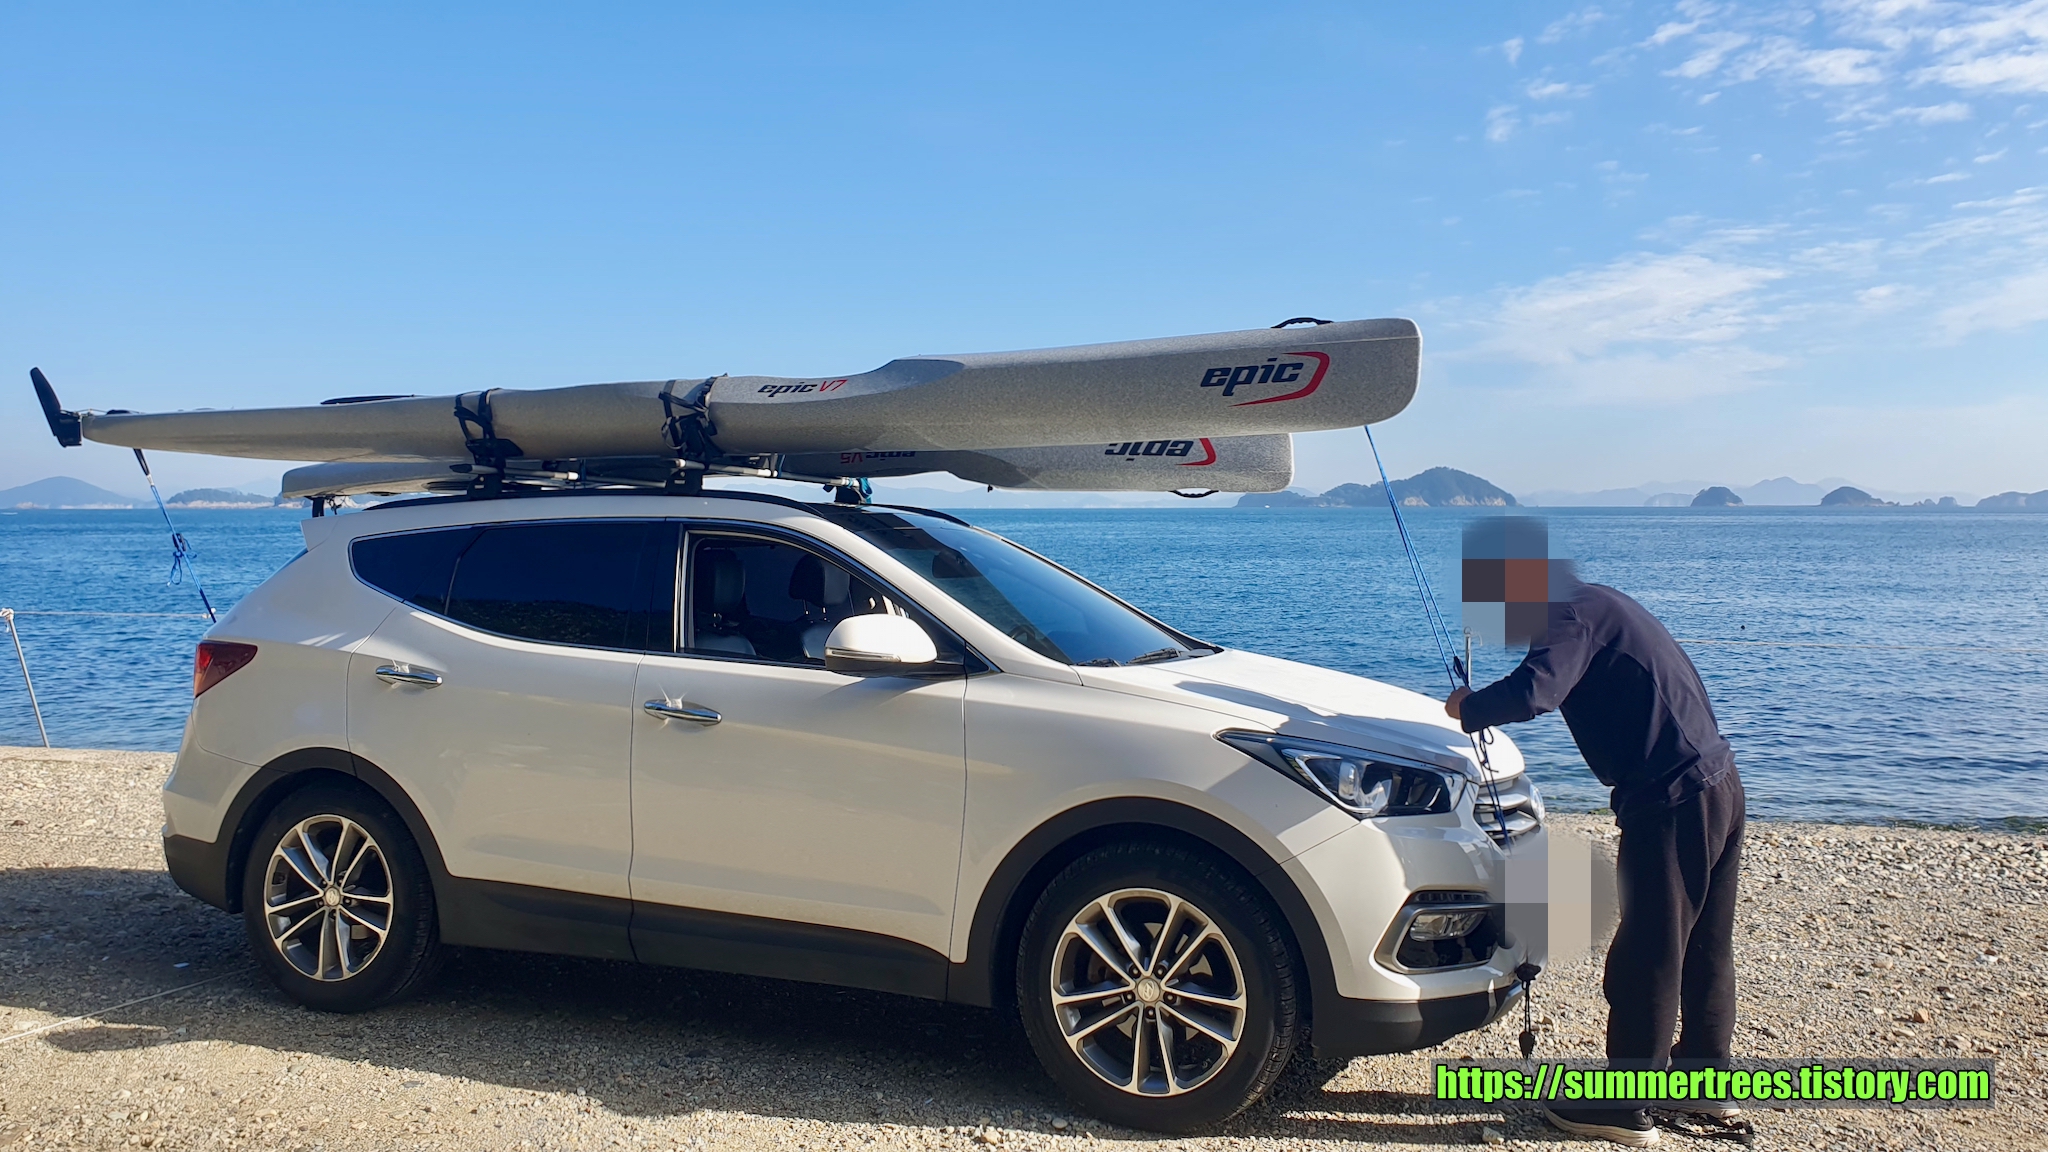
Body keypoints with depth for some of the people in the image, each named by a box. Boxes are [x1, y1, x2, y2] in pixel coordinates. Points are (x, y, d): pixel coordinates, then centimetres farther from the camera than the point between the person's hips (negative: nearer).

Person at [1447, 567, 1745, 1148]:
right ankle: (1706, 1075, 33)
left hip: (1670, 803, -10)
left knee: (1644, 956, -1)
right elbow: (1553, 687, 23)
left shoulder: (1571, 615, -14)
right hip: (1719, 784, 10)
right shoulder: (1602, 604, 15)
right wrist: (1483, 703, 14)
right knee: (1705, 946, 19)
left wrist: (1467, 709, -13)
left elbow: (1530, 694, -30)